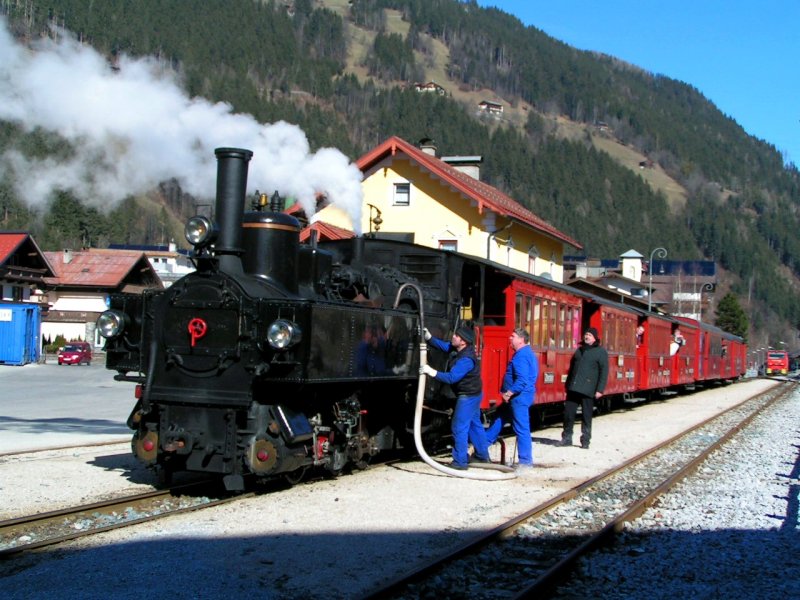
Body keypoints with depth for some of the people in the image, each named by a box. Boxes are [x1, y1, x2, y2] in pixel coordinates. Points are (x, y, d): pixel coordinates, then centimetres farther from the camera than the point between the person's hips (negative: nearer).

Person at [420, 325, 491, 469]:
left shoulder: (466, 359, -29)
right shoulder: (461, 350, -1)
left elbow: (451, 377, -33)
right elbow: (444, 346, 12)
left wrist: (432, 372, -34)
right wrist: (429, 338, 0)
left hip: (468, 396, -10)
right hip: (473, 394, 10)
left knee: (459, 428, -6)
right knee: (474, 424, 20)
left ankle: (460, 462, -2)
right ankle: (482, 456, 32)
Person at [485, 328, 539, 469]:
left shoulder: (521, 356, -18)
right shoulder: (526, 353, 15)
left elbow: (522, 380, -27)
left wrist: (508, 394, -19)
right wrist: (508, 394, 16)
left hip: (519, 398, -11)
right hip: (517, 398, 11)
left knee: (521, 429, -7)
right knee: (498, 419, 22)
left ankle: (526, 461, -3)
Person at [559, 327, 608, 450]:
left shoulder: (601, 352, 0)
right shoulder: (579, 350, 18)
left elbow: (604, 372, -6)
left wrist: (600, 389, -12)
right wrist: (568, 384, 17)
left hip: (588, 389, -5)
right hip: (573, 388, 5)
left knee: (586, 415, 1)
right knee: (568, 412, 3)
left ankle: (585, 441, 10)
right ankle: (566, 438, 13)